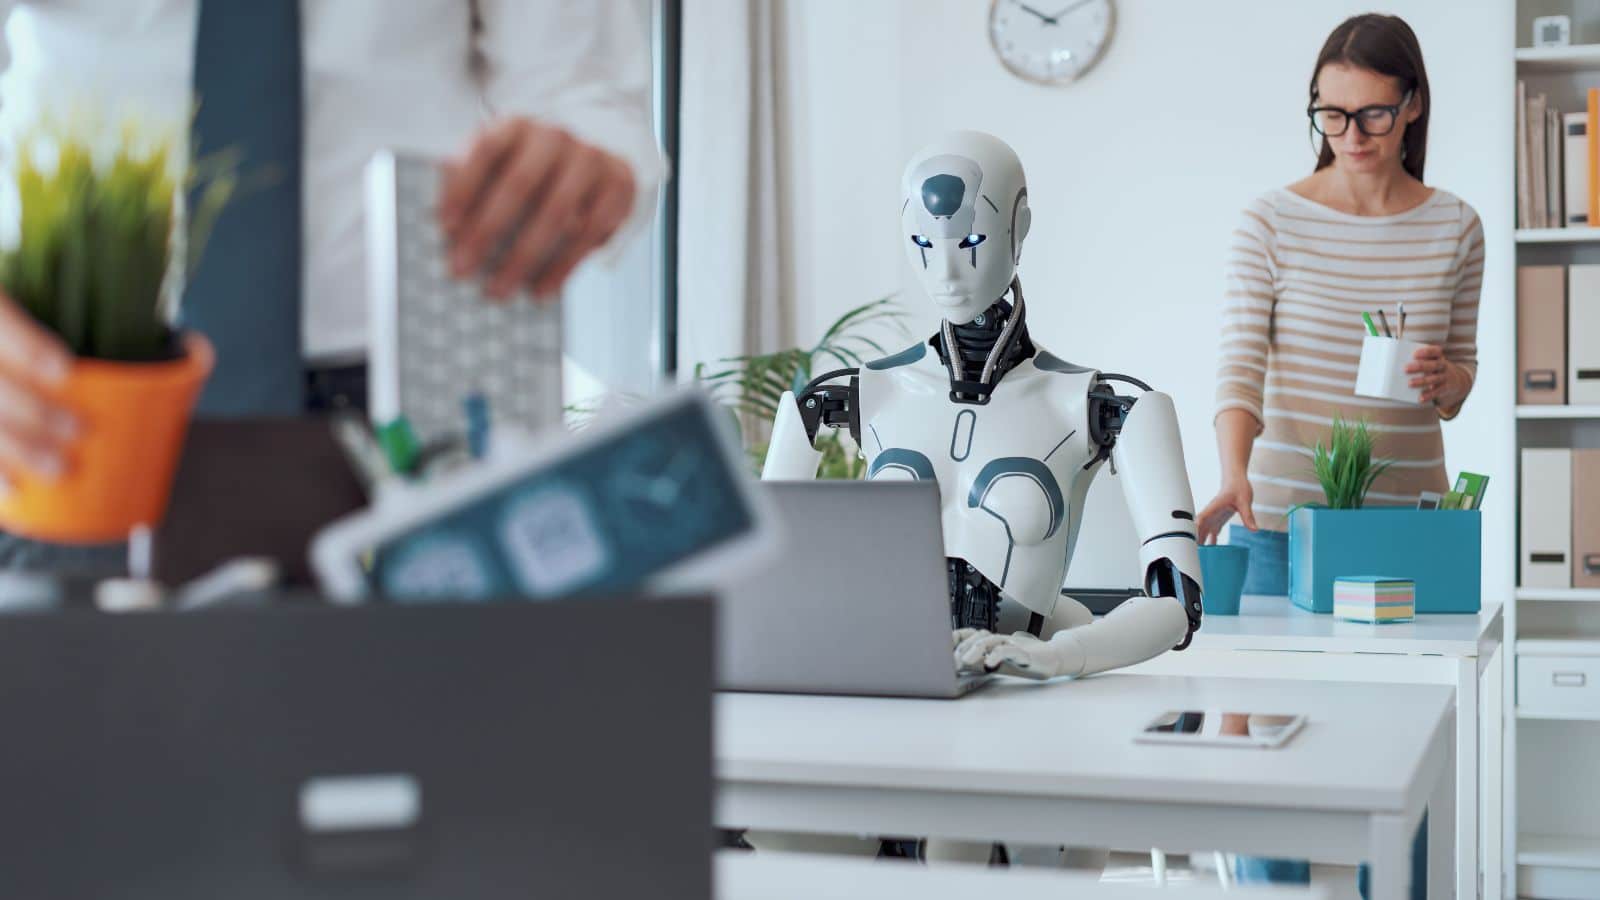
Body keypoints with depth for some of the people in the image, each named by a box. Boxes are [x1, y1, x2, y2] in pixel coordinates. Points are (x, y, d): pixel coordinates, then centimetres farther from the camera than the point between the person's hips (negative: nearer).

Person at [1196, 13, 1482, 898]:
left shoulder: (1453, 228, 5)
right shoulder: (1270, 222, -3)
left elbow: (1462, 373, 13)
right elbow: (1241, 363, -11)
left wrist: (1443, 380, -11)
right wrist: (1235, 475, -28)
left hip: (1405, 520, 2)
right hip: (1285, 516, -2)